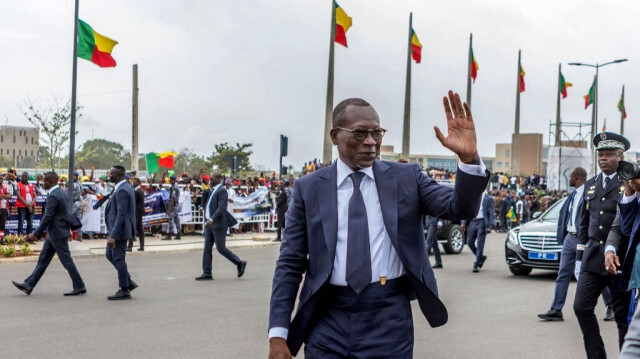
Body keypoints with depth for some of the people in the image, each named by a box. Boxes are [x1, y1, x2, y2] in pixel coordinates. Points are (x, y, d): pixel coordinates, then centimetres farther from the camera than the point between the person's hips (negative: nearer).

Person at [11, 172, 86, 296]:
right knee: (43, 259, 11)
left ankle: (79, 287, 5)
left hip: (57, 233, -10)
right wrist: (67, 229, 24)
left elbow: (47, 217, -22)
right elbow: (66, 213, 17)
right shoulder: (62, 193, 9)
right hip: (53, 234, 10)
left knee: (67, 261, -2)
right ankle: (29, 285, 15)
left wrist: (35, 234, -17)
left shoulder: (53, 196, -20)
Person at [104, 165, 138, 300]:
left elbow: (121, 214, -26)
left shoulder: (122, 191, -21)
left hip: (120, 230, -11)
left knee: (118, 258, -2)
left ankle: (124, 290, 7)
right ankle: (128, 282, 21)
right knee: (110, 254, 18)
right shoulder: (126, 187, 12)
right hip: (116, 229, 11)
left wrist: (113, 235, -27)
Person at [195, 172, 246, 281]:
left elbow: (221, 207, -24)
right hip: (210, 223, 9)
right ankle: (207, 273, 6)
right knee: (207, 248, 4)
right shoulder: (213, 190, 15)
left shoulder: (222, 191, -14)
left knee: (221, 248, -5)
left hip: (218, 224, -9)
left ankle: (240, 263, 12)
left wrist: (212, 220, -33)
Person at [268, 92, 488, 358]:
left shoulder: (406, 178, 5)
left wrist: (469, 158, -23)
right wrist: (278, 334, -4)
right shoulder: (309, 188, 3)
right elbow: (290, 264, 3)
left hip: (389, 320, 0)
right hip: (327, 319, 0)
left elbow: (461, 208, -4)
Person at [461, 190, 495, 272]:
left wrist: (488, 227, -13)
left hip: (482, 222, -5)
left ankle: (477, 265, 1)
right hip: (472, 221, 5)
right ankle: (481, 257, 26)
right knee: (469, 242, 4)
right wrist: (464, 222, 3)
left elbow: (491, 214, -4)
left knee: (480, 244, -5)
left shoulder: (489, 199, 0)